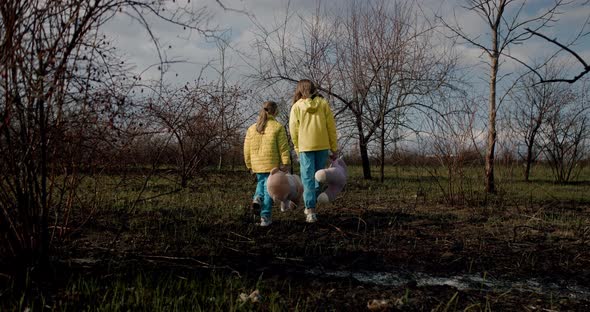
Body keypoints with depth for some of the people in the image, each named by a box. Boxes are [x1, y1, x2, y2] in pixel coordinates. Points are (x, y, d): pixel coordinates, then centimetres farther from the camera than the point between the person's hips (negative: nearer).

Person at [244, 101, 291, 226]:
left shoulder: (252, 128, 7)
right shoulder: (278, 127, -6)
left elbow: (247, 150, 8)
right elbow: (283, 147, -10)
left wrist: (250, 165, 17)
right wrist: (285, 163, -7)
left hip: (257, 165, 4)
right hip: (272, 165, -4)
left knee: (261, 182, 29)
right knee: (269, 189, 3)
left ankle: (257, 198, 1)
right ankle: (265, 217, 2)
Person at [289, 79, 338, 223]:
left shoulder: (296, 106, 1)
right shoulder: (323, 103, 4)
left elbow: (293, 130, 0)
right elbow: (331, 127, 3)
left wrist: (297, 149, 12)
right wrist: (334, 148, 8)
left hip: (305, 147, -1)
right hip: (322, 146, 2)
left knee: (308, 178, 1)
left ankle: (311, 210, -6)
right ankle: (310, 206, 19)